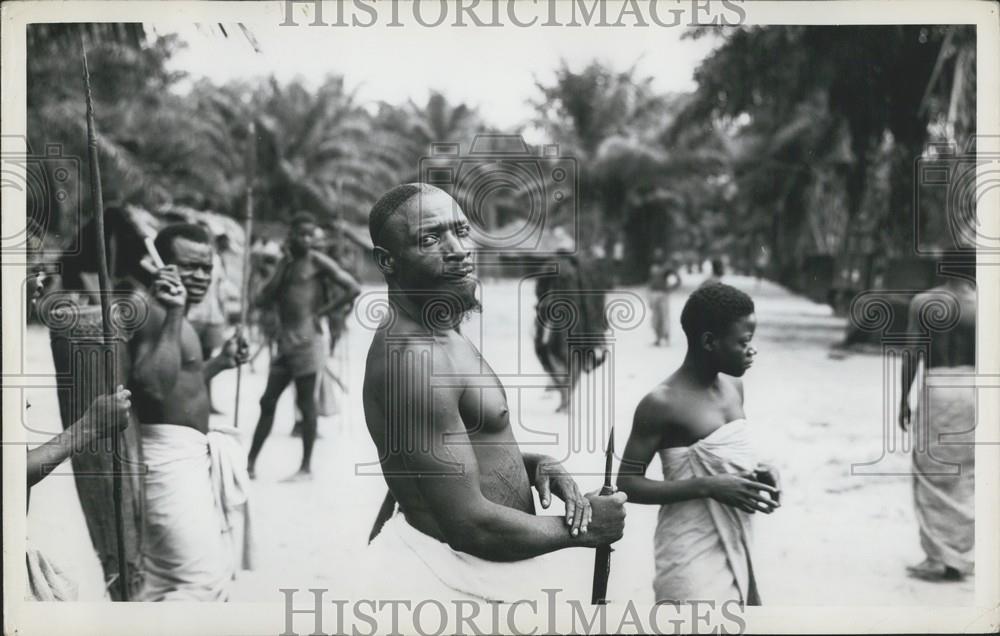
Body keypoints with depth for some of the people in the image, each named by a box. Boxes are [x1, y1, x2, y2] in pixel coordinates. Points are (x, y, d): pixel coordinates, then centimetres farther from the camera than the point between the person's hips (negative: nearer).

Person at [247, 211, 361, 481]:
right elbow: (262, 301, 7)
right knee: (268, 402, 9)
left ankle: (306, 467, 6)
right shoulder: (285, 262, 14)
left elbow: (354, 288, -13)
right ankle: (251, 461, 17)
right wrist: (281, 270, -1)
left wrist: (322, 311, -10)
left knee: (305, 403, -2)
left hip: (307, 340, -7)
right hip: (285, 340, 7)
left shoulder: (318, 261, -5)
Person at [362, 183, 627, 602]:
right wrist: (583, 529, -13)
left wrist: (535, 465, -2)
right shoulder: (414, 358, -25)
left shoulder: (440, 335, 6)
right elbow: (472, 527, -27)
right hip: (457, 573, -9)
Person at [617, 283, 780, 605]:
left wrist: (757, 471, -2)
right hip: (692, 552, -8)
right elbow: (627, 483, -16)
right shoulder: (662, 403, -18)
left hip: (735, 544, 8)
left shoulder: (733, 386, 5)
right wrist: (707, 486, -24)